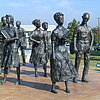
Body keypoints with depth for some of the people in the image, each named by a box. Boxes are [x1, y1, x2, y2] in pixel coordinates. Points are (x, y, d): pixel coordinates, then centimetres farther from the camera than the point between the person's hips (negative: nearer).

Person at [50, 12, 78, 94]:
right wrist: (53, 54, -16)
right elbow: (53, 43, -12)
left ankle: (67, 87, 17)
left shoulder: (65, 29, 10)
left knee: (67, 68, 7)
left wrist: (66, 39, 0)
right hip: (58, 51, -7)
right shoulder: (55, 32, -12)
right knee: (57, 70, -2)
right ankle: (53, 88, 12)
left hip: (65, 51, 7)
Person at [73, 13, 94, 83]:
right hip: (80, 47, -4)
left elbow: (92, 37, 8)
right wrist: (74, 47, -12)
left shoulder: (89, 28, 12)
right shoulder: (78, 28, 1)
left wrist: (91, 46, -5)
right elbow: (75, 38, -3)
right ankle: (75, 77, 1)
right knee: (77, 62, -5)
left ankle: (84, 78, 10)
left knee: (87, 62, 3)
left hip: (87, 46, 4)